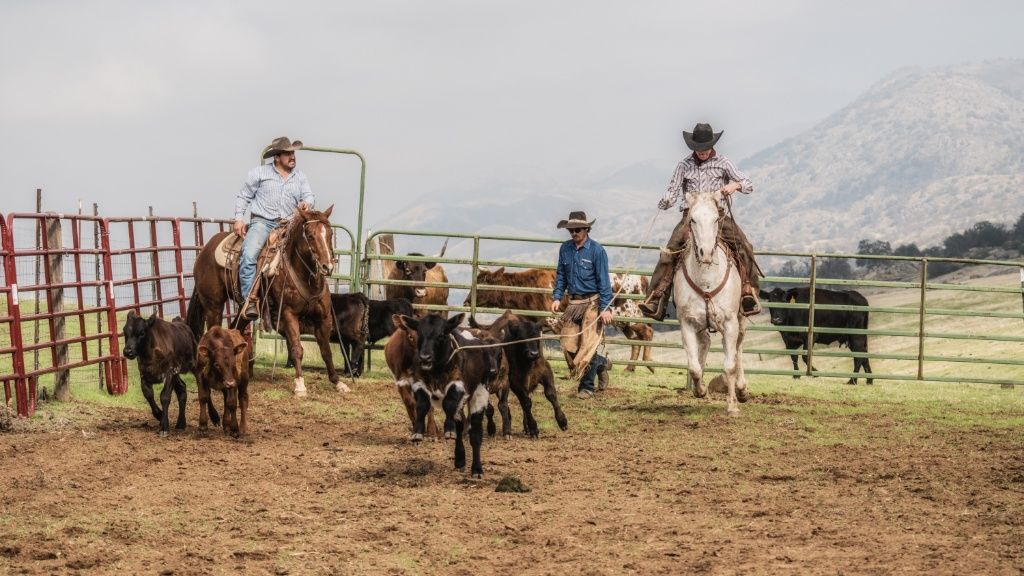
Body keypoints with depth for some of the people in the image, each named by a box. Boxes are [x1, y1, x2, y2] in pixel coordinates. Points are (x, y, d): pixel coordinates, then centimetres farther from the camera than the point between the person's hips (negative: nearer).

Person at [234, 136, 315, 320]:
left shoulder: (300, 177, 17)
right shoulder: (260, 173, 6)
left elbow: (308, 195, 9)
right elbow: (243, 197, 10)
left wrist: (307, 203, -16)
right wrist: (239, 218, -2)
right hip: (262, 222, -4)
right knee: (249, 255, -28)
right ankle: (250, 300, -30)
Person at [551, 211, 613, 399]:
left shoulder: (597, 250, -9)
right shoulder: (565, 248, 6)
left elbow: (603, 281, -8)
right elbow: (561, 275, 16)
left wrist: (605, 308, -13)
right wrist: (557, 297, 4)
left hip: (592, 303, -5)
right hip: (573, 303, 5)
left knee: (588, 346, -6)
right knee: (569, 345, 3)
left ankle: (586, 387, 7)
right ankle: (600, 364, 28)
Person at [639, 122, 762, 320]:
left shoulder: (722, 163, 8)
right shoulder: (685, 165, 11)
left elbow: (748, 185, 7)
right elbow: (673, 190, 8)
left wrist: (736, 185, -16)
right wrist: (666, 202, -16)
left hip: (719, 214, 0)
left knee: (744, 247, -24)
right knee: (669, 251, -20)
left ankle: (748, 294, -18)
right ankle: (655, 299, -20)